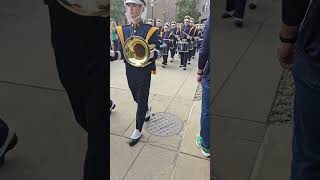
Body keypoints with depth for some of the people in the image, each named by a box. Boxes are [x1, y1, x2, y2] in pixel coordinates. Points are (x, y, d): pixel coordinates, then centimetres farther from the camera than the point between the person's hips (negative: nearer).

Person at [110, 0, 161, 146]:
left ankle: (138, 131, 19)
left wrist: (151, 53, -34)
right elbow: (122, 53, 4)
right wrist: (112, 54, -16)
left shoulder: (151, 30, -11)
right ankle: (147, 110, 54)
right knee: (137, 98, 22)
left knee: (142, 101, 3)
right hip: (130, 71, 5)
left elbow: (158, 53, -11)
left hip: (144, 72, -4)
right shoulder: (122, 30, 0)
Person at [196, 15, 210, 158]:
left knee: (207, 111, 13)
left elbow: (205, 49, -13)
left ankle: (205, 145, 28)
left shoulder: (211, 18, -15)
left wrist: (200, 72, 0)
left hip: (210, 74, -3)